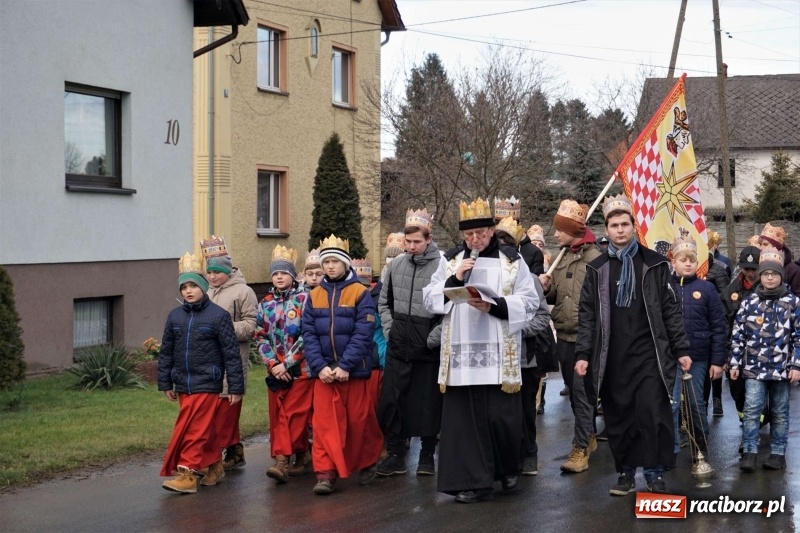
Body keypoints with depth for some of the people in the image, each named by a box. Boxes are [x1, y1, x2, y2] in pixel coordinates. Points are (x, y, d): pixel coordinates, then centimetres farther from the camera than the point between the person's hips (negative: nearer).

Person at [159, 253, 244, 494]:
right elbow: (166, 352, 13)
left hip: (206, 384, -5)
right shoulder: (175, 316, 7)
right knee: (205, 430, 15)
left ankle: (188, 473, -4)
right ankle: (213, 466, 27)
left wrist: (236, 387, -7)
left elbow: (231, 353, -6)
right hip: (183, 385, 5)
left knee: (195, 429, -8)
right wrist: (165, 383, 12)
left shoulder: (218, 316, -7)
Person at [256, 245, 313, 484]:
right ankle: (301, 455, 13)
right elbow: (261, 337, 8)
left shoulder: (304, 299, -5)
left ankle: (281, 460, -7)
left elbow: (307, 336, -10)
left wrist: (286, 364, -13)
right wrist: (273, 363, -7)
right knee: (277, 415, 4)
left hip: (299, 368, -5)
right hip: (275, 368, 5)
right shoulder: (265, 303, 10)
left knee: (292, 413, -8)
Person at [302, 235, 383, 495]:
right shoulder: (314, 296, 8)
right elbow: (309, 334, 3)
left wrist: (345, 366, -17)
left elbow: (363, 334, -10)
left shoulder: (360, 293, -3)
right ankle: (325, 473, -2)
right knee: (324, 422, -3)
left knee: (359, 420, 7)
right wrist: (320, 366, -10)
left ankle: (367, 462, 28)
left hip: (354, 370, -2)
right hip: (324, 371, 3)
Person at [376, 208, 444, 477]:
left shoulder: (442, 266, -11)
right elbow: (384, 301, 19)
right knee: (391, 401, 2)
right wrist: (389, 328, 8)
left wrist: (434, 338, -12)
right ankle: (395, 455, 13)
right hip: (398, 347, 5)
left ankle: (427, 455, 20)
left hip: (428, 349, -4)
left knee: (428, 403, 6)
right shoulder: (396, 265, 7)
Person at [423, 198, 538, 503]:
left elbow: (529, 302, 0)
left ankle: (509, 469, 26)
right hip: (461, 353, 2)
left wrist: (495, 305, -16)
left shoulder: (512, 260, 5)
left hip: (500, 354, -2)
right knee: (464, 417, -1)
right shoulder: (450, 260, 11)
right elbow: (429, 300, 8)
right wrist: (454, 280, -7)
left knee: (502, 415, 1)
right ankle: (472, 480, 5)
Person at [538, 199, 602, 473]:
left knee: (582, 392, -7)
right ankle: (589, 437, 30)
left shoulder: (594, 258, -13)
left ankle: (581, 450, -4)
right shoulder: (564, 257, 13)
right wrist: (547, 287, -1)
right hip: (564, 335, 8)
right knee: (574, 391, 17)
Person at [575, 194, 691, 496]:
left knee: (653, 414, -9)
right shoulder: (597, 269, 10)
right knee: (618, 419, 4)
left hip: (650, 354, -2)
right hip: (613, 358, 2)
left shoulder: (654, 264, 6)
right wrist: (583, 354, -1)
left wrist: (681, 349, 0)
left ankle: (655, 473, 1)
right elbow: (587, 315, 8)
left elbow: (670, 310, 5)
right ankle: (626, 473, 15)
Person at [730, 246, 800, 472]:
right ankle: (749, 452, -3)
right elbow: (738, 335, 6)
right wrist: (735, 363, 3)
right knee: (751, 409, -8)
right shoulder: (749, 303, 4)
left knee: (780, 412, 9)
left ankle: (778, 453, 18)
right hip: (754, 367, 0)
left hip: (781, 368, 0)